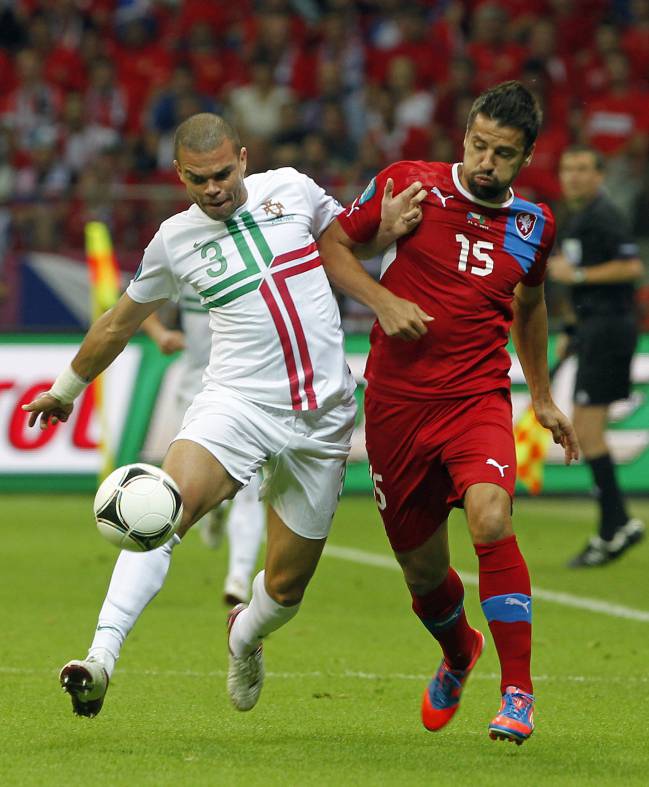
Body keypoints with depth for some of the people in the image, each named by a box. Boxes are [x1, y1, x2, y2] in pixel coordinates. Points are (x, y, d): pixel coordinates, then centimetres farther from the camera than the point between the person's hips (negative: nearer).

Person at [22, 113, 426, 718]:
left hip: (323, 413, 1)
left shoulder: (290, 189, 4)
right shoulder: (174, 240, 3)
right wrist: (66, 389, 28)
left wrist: (388, 226, 0)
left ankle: (245, 636, 42)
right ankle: (101, 657, -37)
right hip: (237, 400, -1)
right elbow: (120, 322, 18)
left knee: (287, 584, 5)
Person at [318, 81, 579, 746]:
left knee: (490, 518, -29)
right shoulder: (410, 185, -3)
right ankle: (459, 655, 45)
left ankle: (518, 693, -22)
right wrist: (382, 300, -11)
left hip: (477, 398, 0)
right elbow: (330, 243, 5)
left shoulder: (533, 225, 6)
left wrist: (543, 397, 27)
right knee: (423, 571, 8)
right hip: (396, 403, 0)